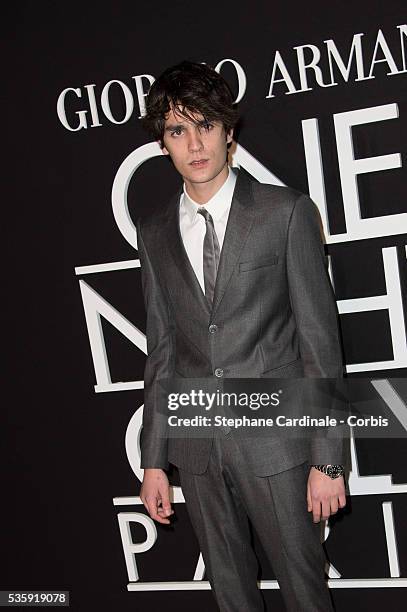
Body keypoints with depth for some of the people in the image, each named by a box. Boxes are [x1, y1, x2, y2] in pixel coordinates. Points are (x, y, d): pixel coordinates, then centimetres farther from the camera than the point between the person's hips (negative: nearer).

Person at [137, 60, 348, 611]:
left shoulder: (286, 212, -6)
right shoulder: (155, 233, 6)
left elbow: (319, 338, -7)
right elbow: (162, 348, 9)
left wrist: (328, 459, -9)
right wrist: (154, 460, 8)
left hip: (275, 439, -3)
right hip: (196, 446, 4)